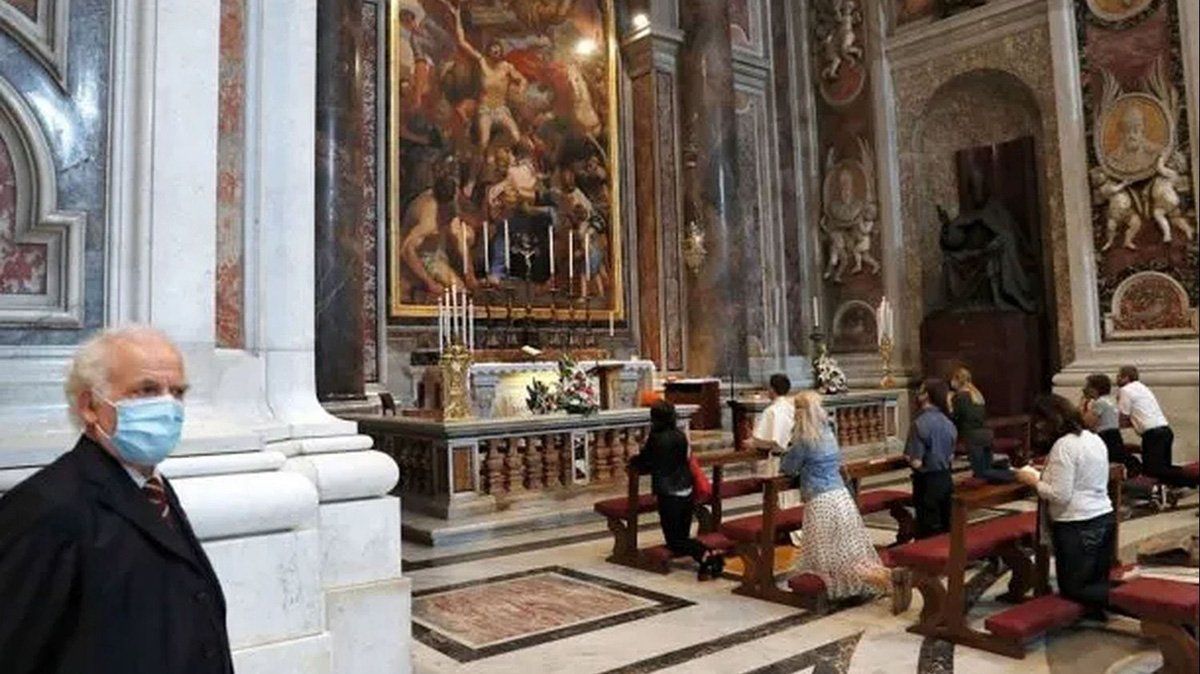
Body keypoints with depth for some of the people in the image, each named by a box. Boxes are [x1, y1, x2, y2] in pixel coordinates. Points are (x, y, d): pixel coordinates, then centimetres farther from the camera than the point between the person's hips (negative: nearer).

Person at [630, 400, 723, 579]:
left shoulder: (656, 438, -13)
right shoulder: (680, 436, 5)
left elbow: (643, 465, -2)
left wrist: (633, 460, 20)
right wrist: (644, 454, 25)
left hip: (668, 494, -6)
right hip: (686, 491, 6)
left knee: (675, 540, 3)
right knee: (683, 535, 18)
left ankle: (706, 557, -20)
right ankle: (709, 557, -5)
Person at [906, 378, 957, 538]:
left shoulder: (920, 423, -20)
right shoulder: (948, 422, 2)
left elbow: (916, 462, -21)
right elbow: (950, 456, 13)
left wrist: (909, 456, -2)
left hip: (927, 482, -7)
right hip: (946, 479, 7)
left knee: (929, 532, 3)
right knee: (946, 527, 17)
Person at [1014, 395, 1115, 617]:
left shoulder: (1063, 446, -18)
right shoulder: (1095, 438, 9)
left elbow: (1060, 495, -21)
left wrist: (1034, 480, -7)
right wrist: (1043, 474, 12)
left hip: (1077, 527, -9)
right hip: (1105, 518, 9)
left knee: (1072, 589, 4)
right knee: (1099, 583, 18)